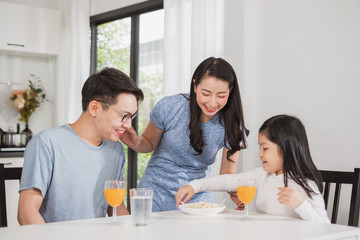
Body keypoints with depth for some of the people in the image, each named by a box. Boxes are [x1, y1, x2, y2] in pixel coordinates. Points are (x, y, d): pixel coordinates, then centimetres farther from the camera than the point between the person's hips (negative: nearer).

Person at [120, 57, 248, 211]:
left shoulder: (232, 125, -13)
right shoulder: (168, 107, -18)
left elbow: (227, 173, -4)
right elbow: (150, 143, -1)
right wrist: (136, 143, -23)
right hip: (157, 194, -1)